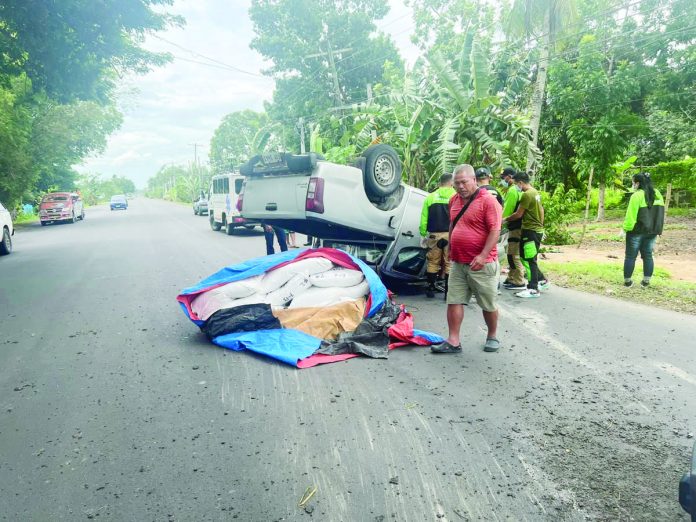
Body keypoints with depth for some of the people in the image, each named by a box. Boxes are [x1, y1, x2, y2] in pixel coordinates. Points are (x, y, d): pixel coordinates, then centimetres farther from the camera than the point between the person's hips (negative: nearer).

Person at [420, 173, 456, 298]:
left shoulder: (431, 197, 9)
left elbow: (424, 217, 7)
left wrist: (423, 234, 13)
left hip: (434, 235, 2)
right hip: (450, 235, -2)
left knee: (433, 262, 11)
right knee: (449, 263, 3)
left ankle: (431, 289, 15)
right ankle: (448, 291, 4)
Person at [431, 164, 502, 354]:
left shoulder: (488, 201, -12)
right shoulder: (454, 200, 10)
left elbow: (495, 230, -18)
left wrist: (483, 255, -26)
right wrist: (450, 249, 21)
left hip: (481, 264, -6)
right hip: (457, 263, 6)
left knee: (489, 304, 8)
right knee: (454, 301, 3)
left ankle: (492, 337, 27)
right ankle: (453, 341, 8)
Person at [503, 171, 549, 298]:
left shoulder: (527, 195, -17)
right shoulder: (535, 192, 12)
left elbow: (518, 214, -14)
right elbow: (541, 210, 19)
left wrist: (505, 220, 0)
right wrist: (540, 224, 27)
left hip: (531, 231, -10)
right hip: (537, 229, 10)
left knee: (529, 260, -5)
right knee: (528, 258, 17)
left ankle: (533, 290, -1)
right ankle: (542, 280, 25)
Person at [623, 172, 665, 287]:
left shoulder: (637, 195, -15)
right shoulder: (657, 194, 7)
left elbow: (631, 215, -18)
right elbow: (660, 214, 11)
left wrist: (625, 229, -10)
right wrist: (657, 229, 16)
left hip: (637, 231, -6)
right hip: (652, 231, 6)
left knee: (630, 256, 4)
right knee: (648, 256, 12)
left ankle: (627, 281, 9)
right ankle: (646, 281, 14)